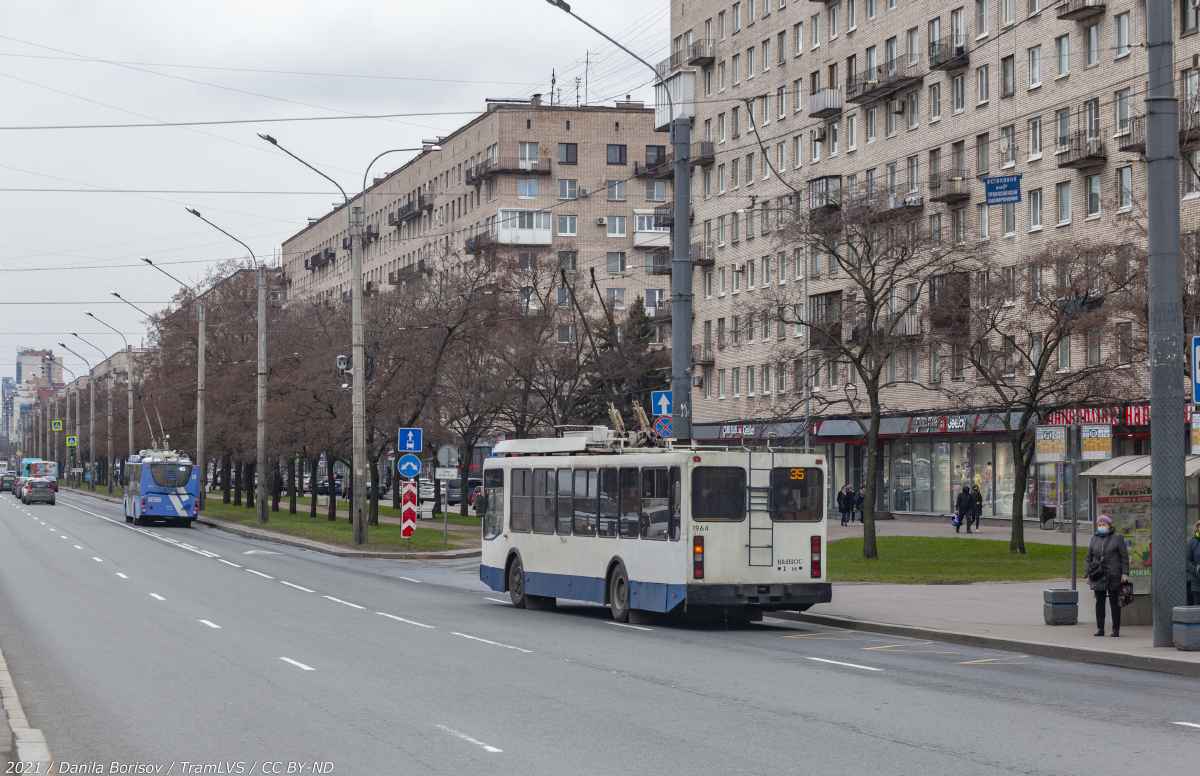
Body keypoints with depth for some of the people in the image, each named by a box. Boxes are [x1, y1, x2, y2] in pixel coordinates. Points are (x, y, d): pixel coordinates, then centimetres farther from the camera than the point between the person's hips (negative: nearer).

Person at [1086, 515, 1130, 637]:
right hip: (1099, 576, 3)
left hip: (1114, 576, -3)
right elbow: (1089, 557, 16)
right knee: (1099, 602, 4)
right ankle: (1100, 628, 9)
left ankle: (1116, 629, 6)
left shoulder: (1117, 538, 1)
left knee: (1114, 602, 1)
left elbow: (1124, 557, 0)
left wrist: (1125, 573, -8)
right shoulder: (1094, 539, 11)